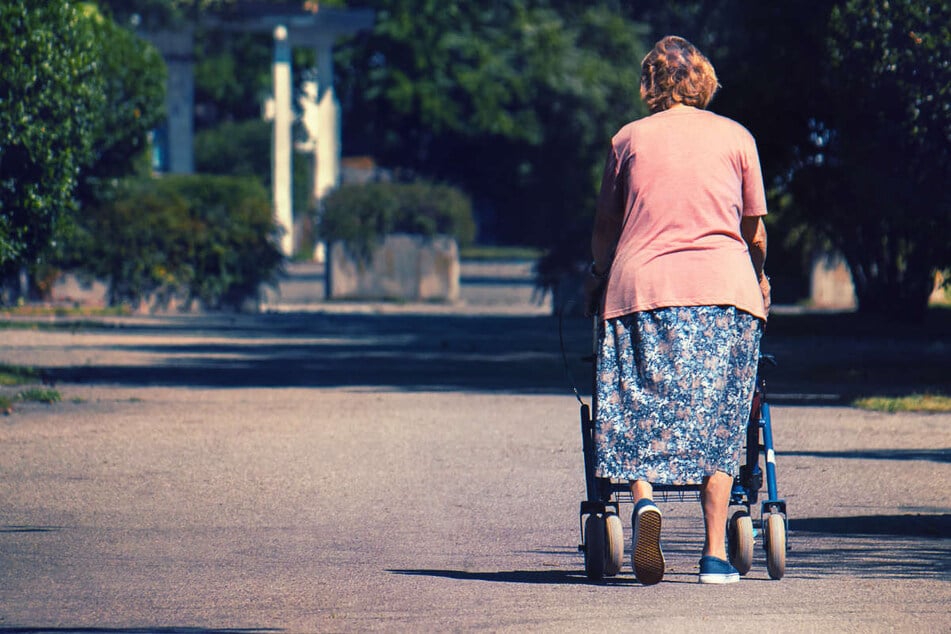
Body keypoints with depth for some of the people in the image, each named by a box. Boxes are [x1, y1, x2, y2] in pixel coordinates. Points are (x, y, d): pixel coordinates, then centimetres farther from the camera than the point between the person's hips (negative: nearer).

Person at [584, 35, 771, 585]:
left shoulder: (629, 138, 12)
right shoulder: (735, 137, 11)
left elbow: (606, 225, 18)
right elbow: (755, 231, 16)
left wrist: (598, 276, 36)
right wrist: (760, 282, 35)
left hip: (640, 284, 0)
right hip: (722, 283, 0)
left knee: (638, 413, 3)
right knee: (717, 419, 3)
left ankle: (645, 498, -26)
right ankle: (716, 554, -2)